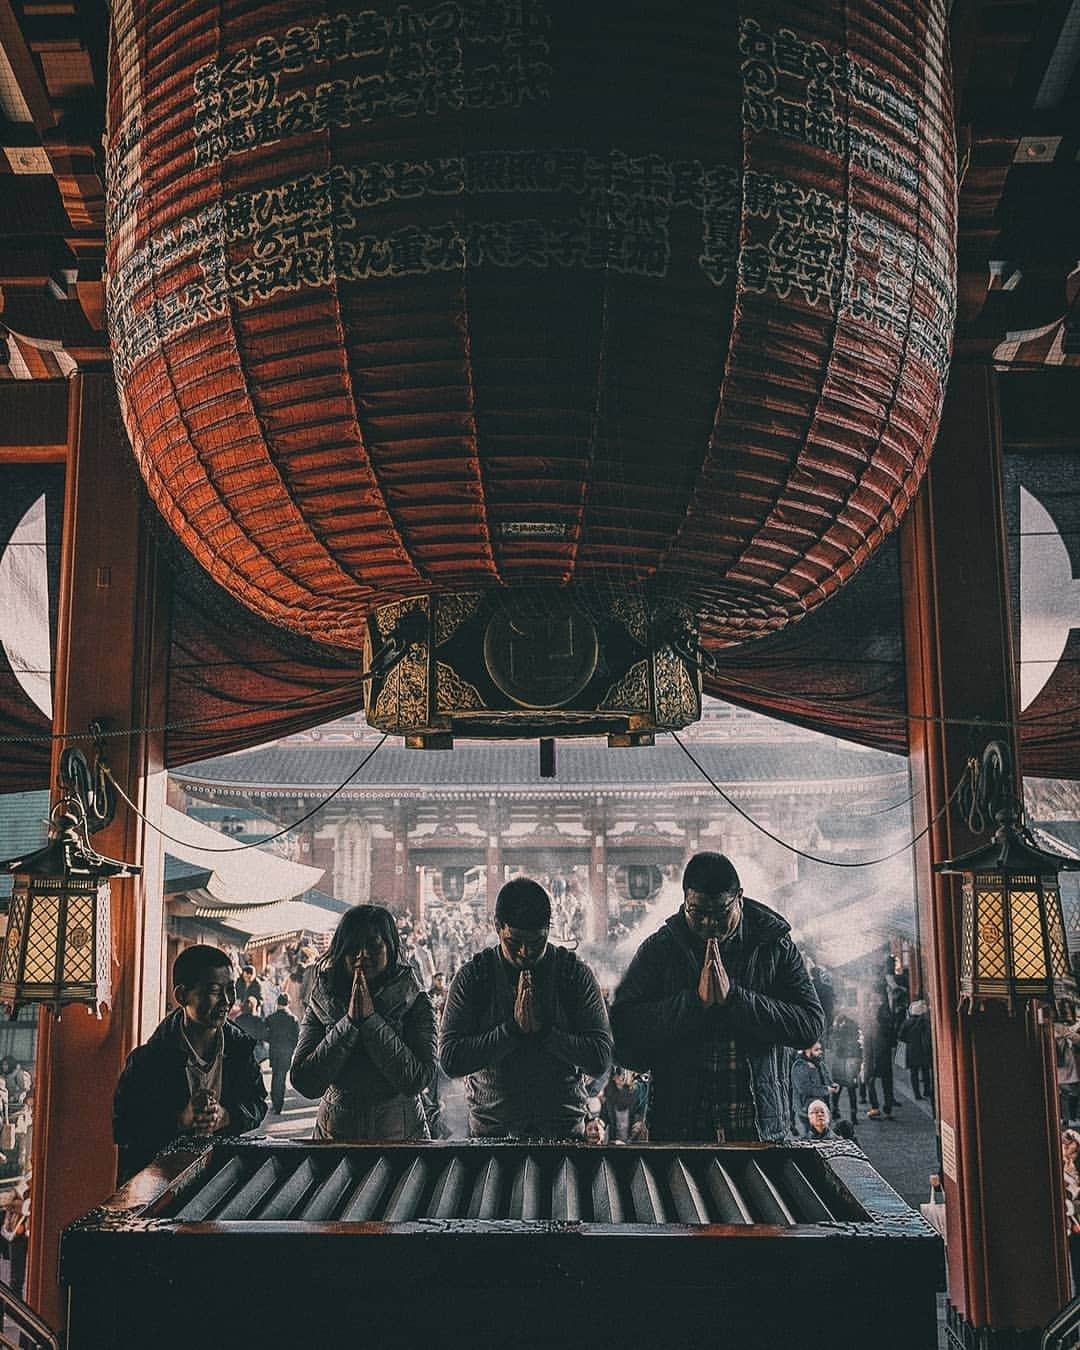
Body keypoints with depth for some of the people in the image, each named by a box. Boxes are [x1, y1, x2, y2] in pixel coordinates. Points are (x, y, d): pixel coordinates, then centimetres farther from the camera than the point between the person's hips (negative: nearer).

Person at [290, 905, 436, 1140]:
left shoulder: (415, 1002, -8)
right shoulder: (321, 1004, -4)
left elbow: (416, 1080, -19)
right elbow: (303, 1083, -13)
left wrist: (371, 1020, -21)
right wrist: (350, 1021, -19)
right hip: (336, 1132, 1)